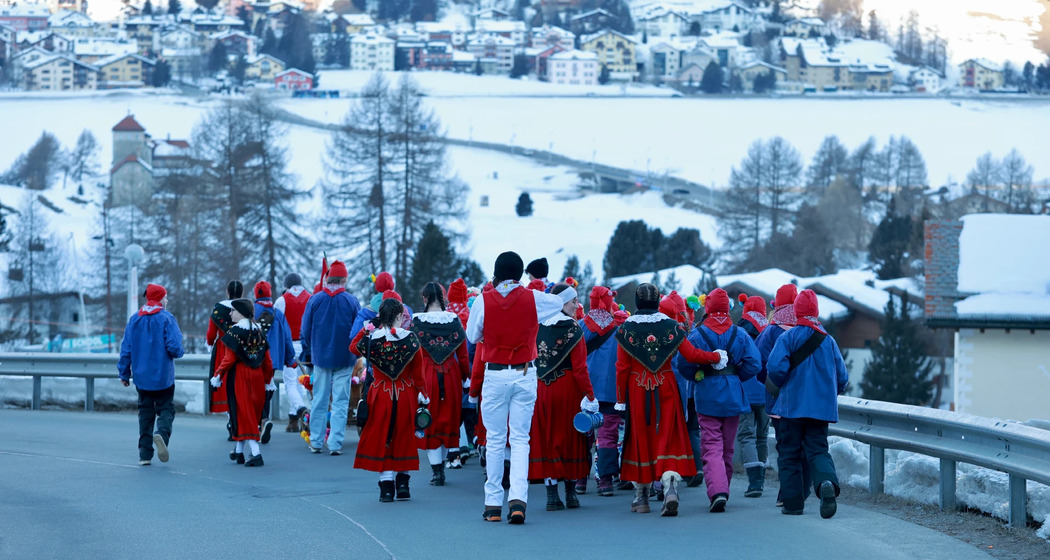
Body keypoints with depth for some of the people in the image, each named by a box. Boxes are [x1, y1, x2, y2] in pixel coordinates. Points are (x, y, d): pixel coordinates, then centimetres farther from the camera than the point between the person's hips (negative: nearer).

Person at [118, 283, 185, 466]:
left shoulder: (134, 320, 4)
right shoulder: (166, 319, -9)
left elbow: (126, 349, 4)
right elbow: (175, 347, -16)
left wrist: (124, 373, 11)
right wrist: (177, 352, 8)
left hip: (141, 376, 4)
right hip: (163, 376, -4)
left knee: (145, 412, 10)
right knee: (166, 409, 5)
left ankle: (145, 454, 5)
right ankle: (162, 433, -27)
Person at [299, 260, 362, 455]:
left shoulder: (314, 300, -3)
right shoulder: (351, 302, -6)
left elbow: (305, 331, 2)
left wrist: (308, 353, 15)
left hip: (320, 357, 1)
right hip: (344, 359, -1)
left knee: (319, 401, 10)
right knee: (340, 402, 2)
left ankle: (316, 442, 14)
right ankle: (335, 444, -2)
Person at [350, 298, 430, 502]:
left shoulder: (371, 338, -9)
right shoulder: (410, 338, -9)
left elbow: (353, 347, 13)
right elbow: (417, 371, -2)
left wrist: (366, 328, 15)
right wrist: (421, 393, 8)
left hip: (381, 394, -1)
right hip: (406, 395, 1)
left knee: (382, 438, 7)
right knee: (403, 437, 14)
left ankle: (387, 485, 3)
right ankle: (402, 483, 14)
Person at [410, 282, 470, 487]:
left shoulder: (416, 322, -7)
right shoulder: (454, 320, 0)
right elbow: (463, 354, 2)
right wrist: (465, 376, 13)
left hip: (426, 374, -2)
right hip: (451, 374, 2)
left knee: (430, 422, 5)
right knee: (449, 417, 16)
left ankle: (437, 470, 0)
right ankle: (444, 459, 22)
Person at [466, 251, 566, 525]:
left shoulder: (483, 301, -7)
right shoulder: (533, 299, -3)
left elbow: (472, 336, 4)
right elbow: (564, 301, 17)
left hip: (495, 376, -1)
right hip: (525, 375, 1)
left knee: (494, 440, 7)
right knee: (520, 439, 3)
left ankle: (493, 504, 9)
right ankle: (518, 497, -13)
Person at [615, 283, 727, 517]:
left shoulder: (626, 329, -5)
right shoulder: (670, 326, -3)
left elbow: (622, 367, -3)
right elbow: (691, 355, -5)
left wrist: (620, 399, 3)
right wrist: (717, 357, 11)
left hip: (637, 391, 0)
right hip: (666, 390, 0)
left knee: (640, 439, 9)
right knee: (668, 439, 0)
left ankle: (641, 497, 17)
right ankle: (671, 488, -22)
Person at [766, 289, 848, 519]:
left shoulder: (787, 338, -6)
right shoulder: (829, 340, 6)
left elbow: (776, 368, -17)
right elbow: (842, 377, 8)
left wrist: (782, 385, 4)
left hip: (793, 405, -3)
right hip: (822, 407, 3)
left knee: (789, 453, 8)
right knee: (818, 449, 5)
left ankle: (792, 502, 6)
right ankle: (826, 481, -26)